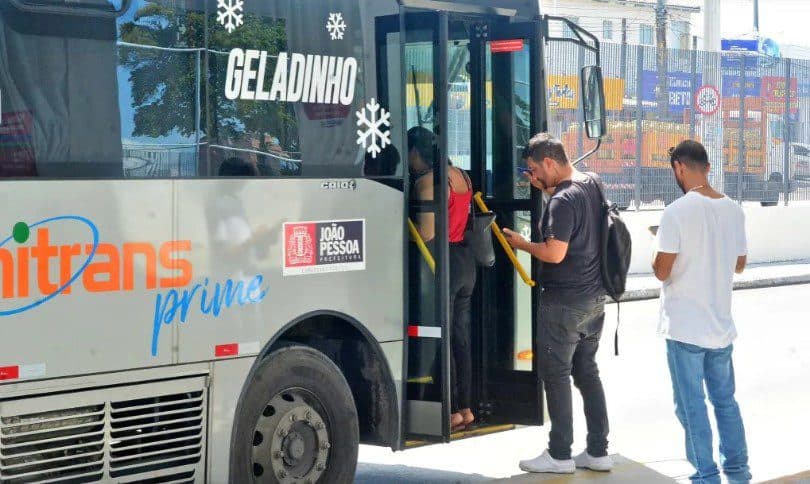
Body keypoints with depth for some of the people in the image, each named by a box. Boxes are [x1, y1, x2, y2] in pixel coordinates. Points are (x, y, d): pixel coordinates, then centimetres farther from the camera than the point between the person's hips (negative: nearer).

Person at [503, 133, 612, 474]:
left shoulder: (563, 200, -20)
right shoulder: (591, 185, 7)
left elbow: (555, 252, -24)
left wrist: (522, 244, -8)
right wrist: (545, 189, 14)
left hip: (564, 302, -9)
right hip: (594, 298, 9)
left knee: (556, 374, 0)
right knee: (587, 371, 14)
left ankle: (560, 455, 4)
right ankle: (598, 452, 16)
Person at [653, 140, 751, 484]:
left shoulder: (677, 212, -17)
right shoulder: (734, 210, 2)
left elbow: (662, 272, -14)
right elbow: (739, 265, 13)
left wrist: (659, 250, 5)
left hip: (685, 327, -6)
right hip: (722, 325, 6)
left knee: (692, 406, 3)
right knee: (725, 400, 18)